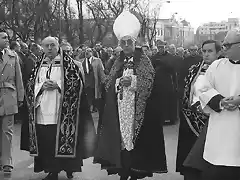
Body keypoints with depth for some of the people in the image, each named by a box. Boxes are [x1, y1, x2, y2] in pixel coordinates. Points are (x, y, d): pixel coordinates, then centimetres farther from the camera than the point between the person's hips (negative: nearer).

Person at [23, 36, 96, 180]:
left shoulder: (68, 63, 2)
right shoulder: (39, 64, 15)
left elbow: (77, 82, -4)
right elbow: (31, 83, 14)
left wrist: (57, 85, -13)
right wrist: (42, 85, -7)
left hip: (61, 110, -4)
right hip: (43, 109, 4)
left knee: (62, 140, -4)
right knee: (46, 141, 1)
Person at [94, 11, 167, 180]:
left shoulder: (144, 60, -1)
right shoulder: (118, 62, 12)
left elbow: (149, 83, -11)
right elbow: (108, 84, 7)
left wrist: (132, 81, -22)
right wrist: (119, 82, -12)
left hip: (137, 108, -4)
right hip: (120, 108, 4)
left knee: (135, 135, -4)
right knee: (121, 138, 1)